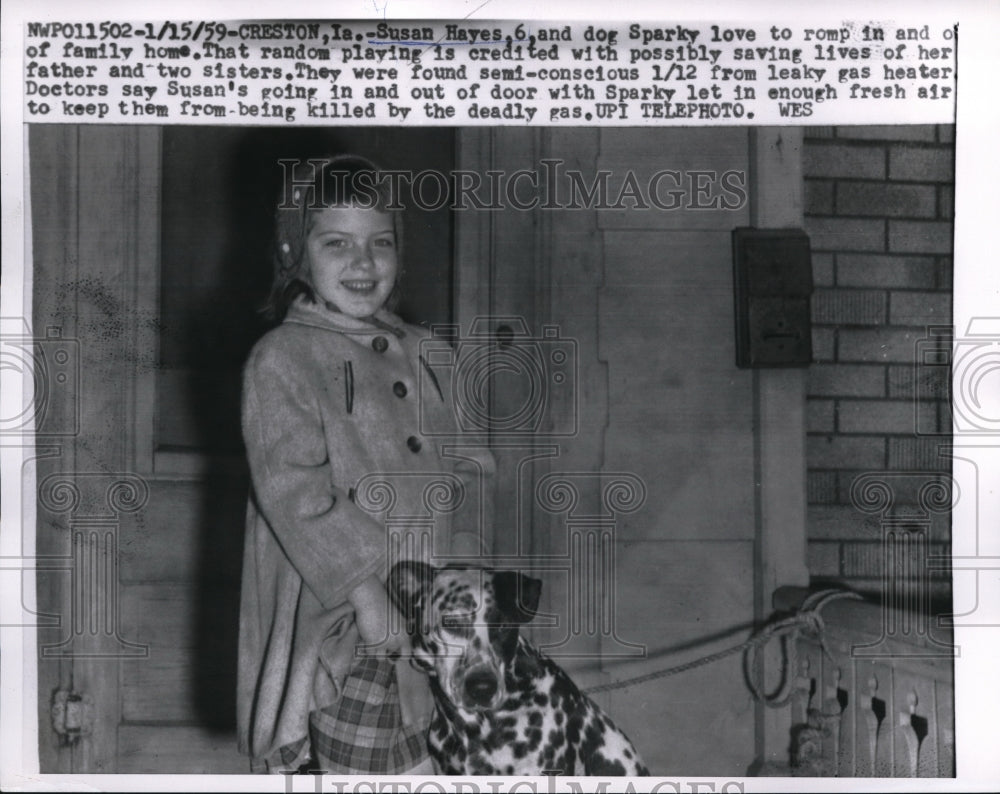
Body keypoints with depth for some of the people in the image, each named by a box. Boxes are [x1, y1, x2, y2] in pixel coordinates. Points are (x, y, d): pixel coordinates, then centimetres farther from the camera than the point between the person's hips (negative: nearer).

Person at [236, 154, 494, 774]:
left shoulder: (415, 352, 13)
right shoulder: (281, 361, -7)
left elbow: (468, 467, 12)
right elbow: (295, 492, -16)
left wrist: (467, 571, -2)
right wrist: (366, 590, -23)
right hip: (339, 635, -6)